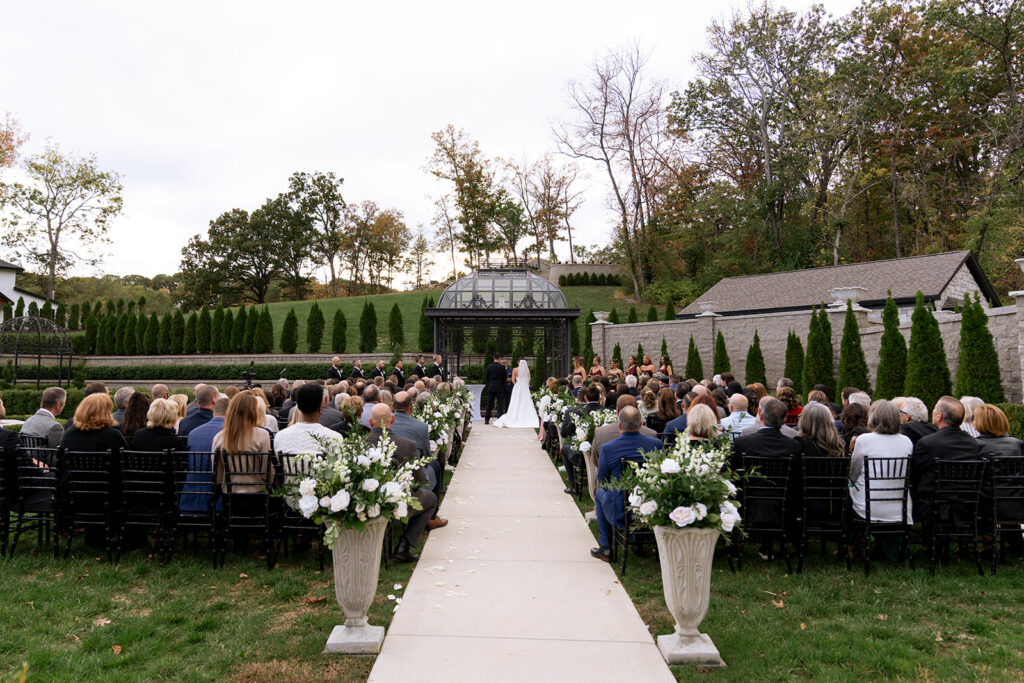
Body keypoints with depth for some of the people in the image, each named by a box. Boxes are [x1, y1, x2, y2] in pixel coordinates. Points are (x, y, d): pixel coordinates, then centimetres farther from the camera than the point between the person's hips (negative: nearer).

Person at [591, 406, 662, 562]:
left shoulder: (607, 448, -16)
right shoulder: (656, 444, -10)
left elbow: (602, 481, -2)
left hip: (619, 513, -2)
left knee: (599, 492, 29)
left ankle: (605, 549, 31)